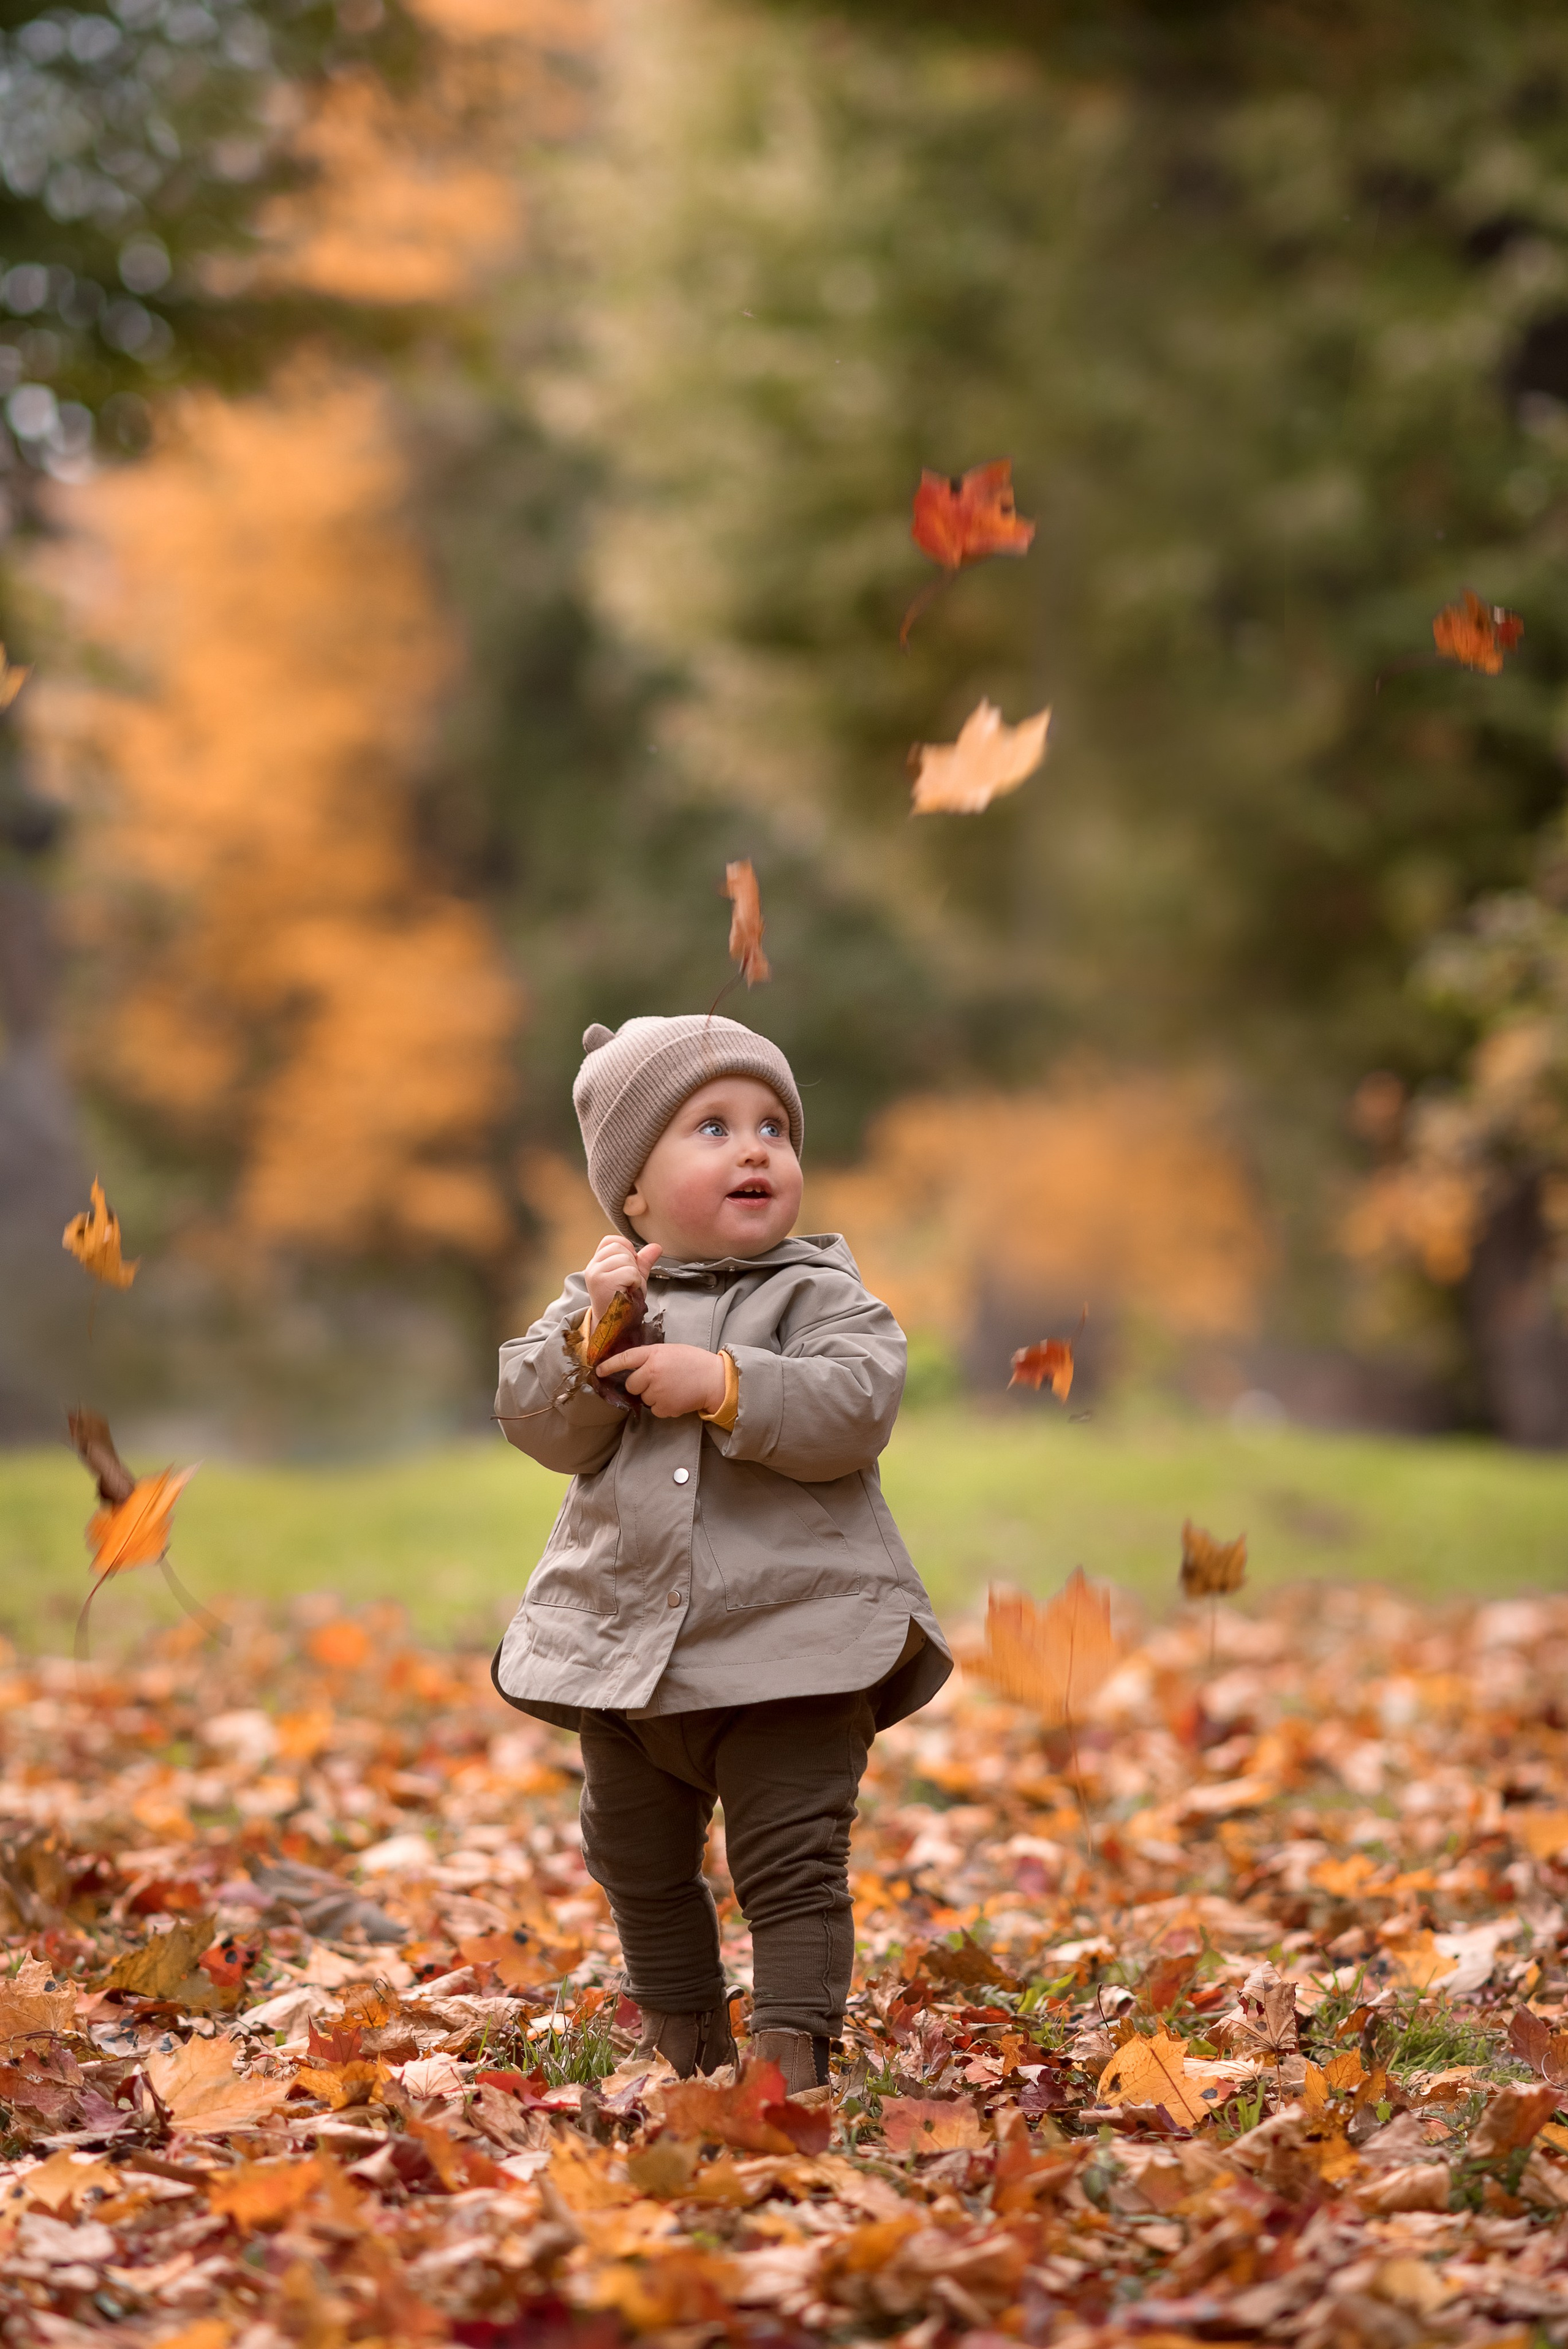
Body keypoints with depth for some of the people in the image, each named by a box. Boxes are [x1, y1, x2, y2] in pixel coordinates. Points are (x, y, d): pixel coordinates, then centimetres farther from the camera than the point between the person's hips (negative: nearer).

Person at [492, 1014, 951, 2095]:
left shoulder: (818, 1294, -3)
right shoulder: (602, 1294, 5)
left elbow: (856, 1406, -20)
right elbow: (544, 1427, -5)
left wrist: (724, 1385, -26)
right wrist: (594, 1333, -19)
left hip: (790, 1637, -4)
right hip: (625, 1645, 4)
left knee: (792, 1863, -7)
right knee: (641, 1866, 19)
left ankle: (795, 2049, -2)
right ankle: (683, 2038, 37)